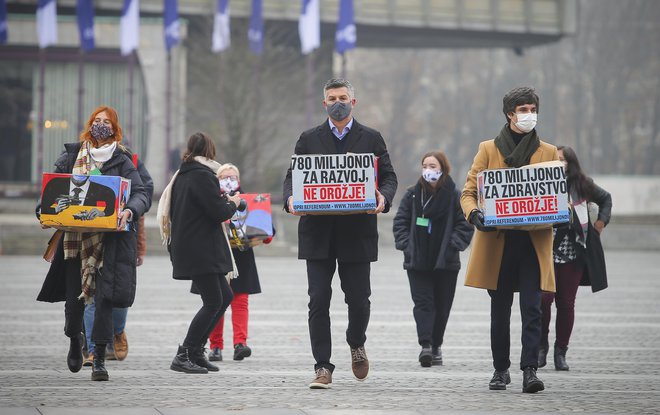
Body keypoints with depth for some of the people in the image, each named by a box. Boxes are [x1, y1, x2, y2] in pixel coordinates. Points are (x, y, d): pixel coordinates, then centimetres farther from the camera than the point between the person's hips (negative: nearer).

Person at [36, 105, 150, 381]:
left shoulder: (122, 161, 4)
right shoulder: (71, 156, 10)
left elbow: (141, 194, -4)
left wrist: (129, 211, -26)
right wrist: (43, 211, -10)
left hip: (110, 238, -2)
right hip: (74, 236, 2)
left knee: (104, 295, -10)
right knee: (73, 294, 5)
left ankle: (99, 359, -6)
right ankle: (75, 339, 37)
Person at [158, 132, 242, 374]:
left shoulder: (181, 176, 14)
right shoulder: (202, 176, -14)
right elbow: (219, 212, -18)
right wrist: (233, 203, 1)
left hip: (187, 246, 10)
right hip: (201, 250, -10)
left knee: (224, 296, 13)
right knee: (213, 301, -8)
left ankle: (196, 351, 13)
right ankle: (184, 356, -10)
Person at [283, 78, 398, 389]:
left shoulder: (371, 139, 8)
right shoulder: (309, 139, 11)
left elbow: (388, 177, 6)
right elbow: (292, 176, 9)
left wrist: (383, 198, -17)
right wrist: (290, 199, -14)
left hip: (357, 232, -1)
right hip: (318, 232, 1)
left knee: (358, 298, 2)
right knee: (318, 301, -4)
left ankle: (356, 345, 32)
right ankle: (323, 367, -1)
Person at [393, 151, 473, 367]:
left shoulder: (455, 196, -2)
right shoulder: (412, 195, 5)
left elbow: (465, 225, -2)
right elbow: (400, 222, 7)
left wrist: (452, 245, -12)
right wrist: (406, 244, -4)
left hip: (445, 262, -1)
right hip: (417, 261, 1)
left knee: (442, 305, 8)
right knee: (422, 303, -9)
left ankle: (436, 345, 21)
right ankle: (426, 345, -18)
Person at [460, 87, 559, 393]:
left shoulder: (548, 153, 11)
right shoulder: (489, 149, 7)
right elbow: (468, 192, 6)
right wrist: (474, 214, -15)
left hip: (534, 241, 0)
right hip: (498, 241, 0)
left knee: (532, 308, -10)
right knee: (499, 310, 7)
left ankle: (530, 371, -13)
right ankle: (501, 369, 19)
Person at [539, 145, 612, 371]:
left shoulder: (583, 185, 8)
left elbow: (605, 198, 26)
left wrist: (601, 222, 15)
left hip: (574, 253, 2)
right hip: (546, 251, -2)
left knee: (566, 302, 3)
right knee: (543, 298, -13)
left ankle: (560, 352, 13)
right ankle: (541, 346, 5)